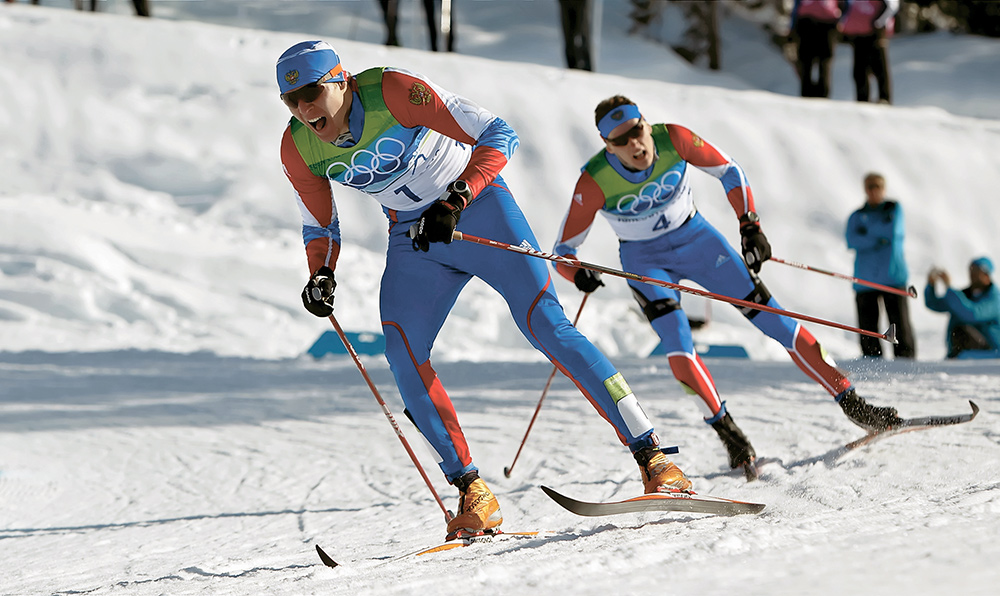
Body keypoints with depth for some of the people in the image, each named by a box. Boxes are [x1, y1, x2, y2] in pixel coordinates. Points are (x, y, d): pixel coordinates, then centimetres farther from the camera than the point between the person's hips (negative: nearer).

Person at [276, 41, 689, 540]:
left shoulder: (394, 92, -24)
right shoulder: (298, 149, -9)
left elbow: (498, 134, -22)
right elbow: (320, 225, 9)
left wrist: (454, 201, -32)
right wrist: (321, 274, -10)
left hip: (476, 203, -5)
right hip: (413, 236, 5)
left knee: (545, 325, -15)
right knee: (403, 355, -14)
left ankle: (653, 458, -13)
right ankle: (472, 494, -5)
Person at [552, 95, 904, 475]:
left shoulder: (673, 139, -22)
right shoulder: (594, 182, -25)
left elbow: (728, 171, -6)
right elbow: (564, 249, -17)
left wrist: (750, 226, -14)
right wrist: (577, 272, -38)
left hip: (695, 238, 2)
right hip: (645, 262, -1)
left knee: (770, 316, -5)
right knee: (677, 344, -27)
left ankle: (851, 403, 0)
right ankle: (727, 433, -17)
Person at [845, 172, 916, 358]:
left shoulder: (893, 209, 12)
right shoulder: (857, 216, 15)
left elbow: (893, 230, -7)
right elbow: (852, 241, -3)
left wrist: (867, 230, 2)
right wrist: (878, 239, -13)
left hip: (893, 277, -2)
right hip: (865, 279, 2)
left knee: (900, 326, -10)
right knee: (867, 329, -3)